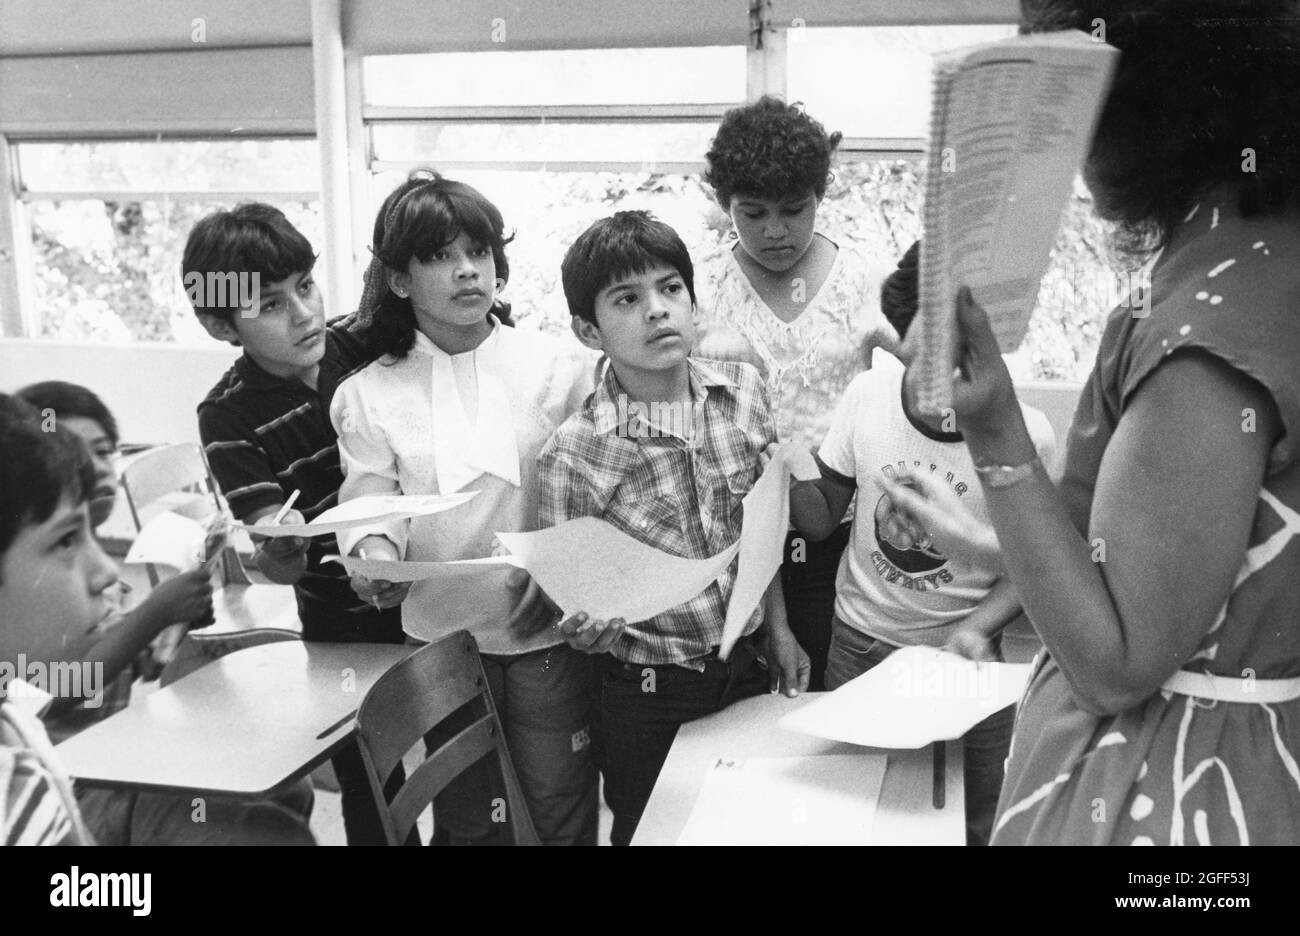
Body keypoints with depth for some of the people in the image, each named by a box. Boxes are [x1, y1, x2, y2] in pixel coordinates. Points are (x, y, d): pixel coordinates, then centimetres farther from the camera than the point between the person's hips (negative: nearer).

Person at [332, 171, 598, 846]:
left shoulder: (559, 367, -3)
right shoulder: (367, 395, 1)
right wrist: (375, 551, -24)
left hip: (545, 630, -1)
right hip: (440, 635, 2)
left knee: (557, 813, 7)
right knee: (464, 818, 17)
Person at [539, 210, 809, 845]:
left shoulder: (743, 391, -7)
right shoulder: (574, 455, -20)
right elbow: (577, 609, -11)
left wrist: (779, 630, 11)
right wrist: (588, 627, -32)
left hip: (747, 667, 4)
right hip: (648, 697, -4)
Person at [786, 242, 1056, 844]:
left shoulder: (1026, 436, -16)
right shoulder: (868, 394, -11)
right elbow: (820, 519, -1)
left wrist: (977, 627, -19)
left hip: (960, 658, -1)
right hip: (858, 648, 2)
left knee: (978, 824, 10)